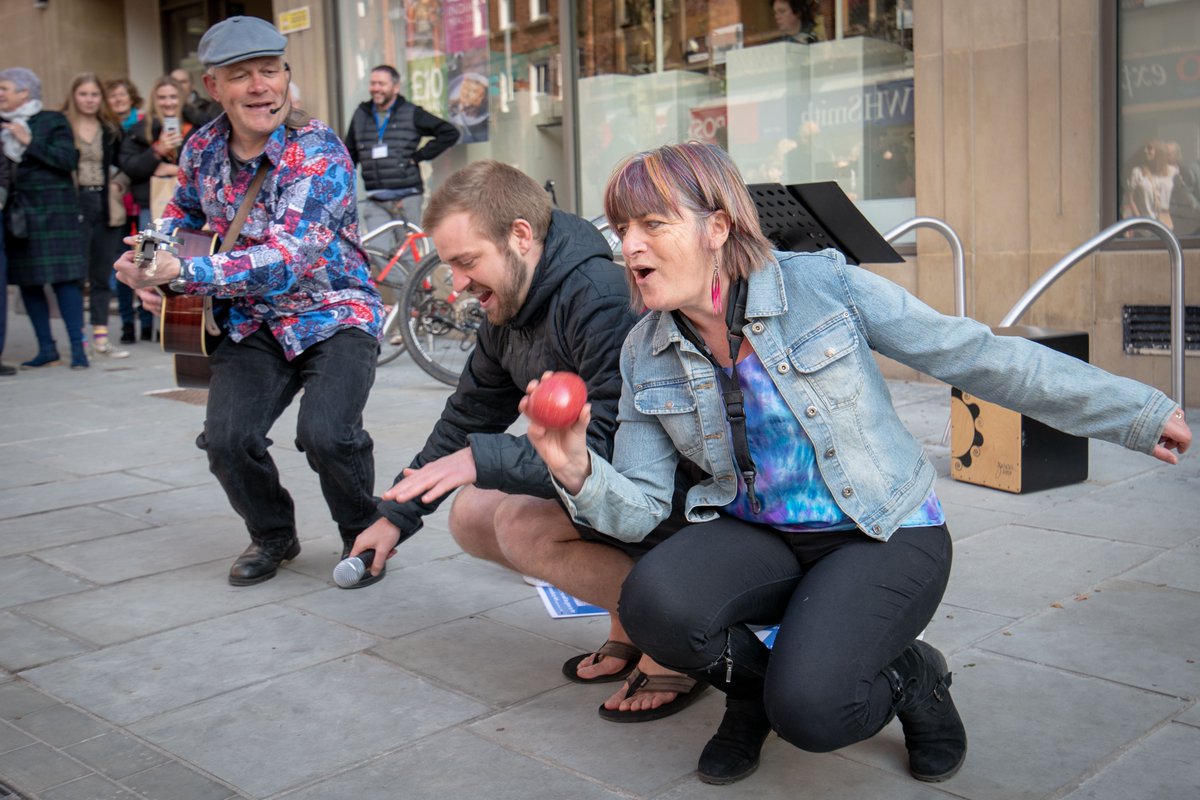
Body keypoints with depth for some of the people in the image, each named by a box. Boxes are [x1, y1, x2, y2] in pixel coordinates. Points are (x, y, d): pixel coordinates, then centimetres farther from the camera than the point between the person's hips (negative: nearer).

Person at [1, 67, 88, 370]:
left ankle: (77, 346, -5)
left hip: (51, 211, -5)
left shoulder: (52, 121, 1)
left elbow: (68, 159, -11)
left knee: (64, 278, -7)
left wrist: (30, 142, -12)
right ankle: (46, 348, 11)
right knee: (26, 280, 4)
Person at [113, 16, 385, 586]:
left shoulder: (320, 153, -18)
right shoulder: (202, 149, 1)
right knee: (227, 440, -15)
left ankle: (365, 537, 5)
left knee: (326, 433, -27)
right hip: (254, 324, 5)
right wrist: (153, 256, 3)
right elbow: (183, 211, 25)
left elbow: (287, 259, -29)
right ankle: (273, 536, 16)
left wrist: (180, 273, -35)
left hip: (334, 315, -4)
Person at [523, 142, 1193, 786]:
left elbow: (976, 356, -8)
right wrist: (580, 473, -26)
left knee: (807, 708, -27)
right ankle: (753, 682, 6)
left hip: (884, 536, -3)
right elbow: (639, 506, -2)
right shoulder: (645, 355, -1)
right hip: (759, 537, 4)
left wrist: (1138, 414, -5)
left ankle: (909, 677, 8)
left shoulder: (824, 284, -13)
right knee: (654, 604, -27)